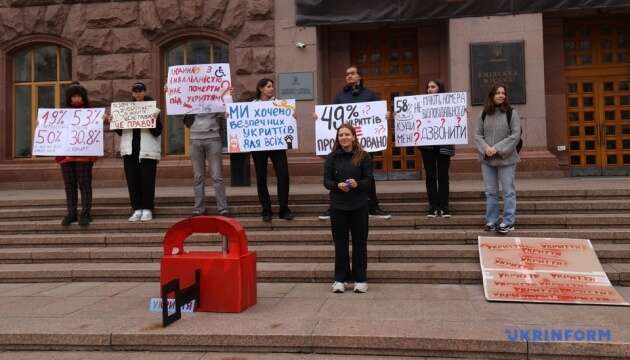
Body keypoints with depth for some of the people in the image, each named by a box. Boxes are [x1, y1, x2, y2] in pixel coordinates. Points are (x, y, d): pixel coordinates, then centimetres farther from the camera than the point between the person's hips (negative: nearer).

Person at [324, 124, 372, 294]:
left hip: (359, 206, -1)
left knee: (359, 242, 6)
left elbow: (369, 181, -3)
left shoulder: (363, 156, -1)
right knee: (340, 242, 7)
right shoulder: (332, 157, 3)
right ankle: (340, 279, 17)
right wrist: (338, 185, -20)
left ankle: (360, 279, 17)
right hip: (338, 205, 1)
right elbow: (326, 181, 0)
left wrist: (357, 184, -23)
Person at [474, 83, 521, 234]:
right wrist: (485, 148, -13)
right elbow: (478, 135, 6)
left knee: (508, 191, 1)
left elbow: (515, 135, -9)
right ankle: (491, 221, 17)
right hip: (487, 159, 3)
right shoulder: (483, 114, 7)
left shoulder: (511, 113, -3)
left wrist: (497, 148, -16)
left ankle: (508, 222, 8)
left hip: (506, 159, -3)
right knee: (490, 192, 9)